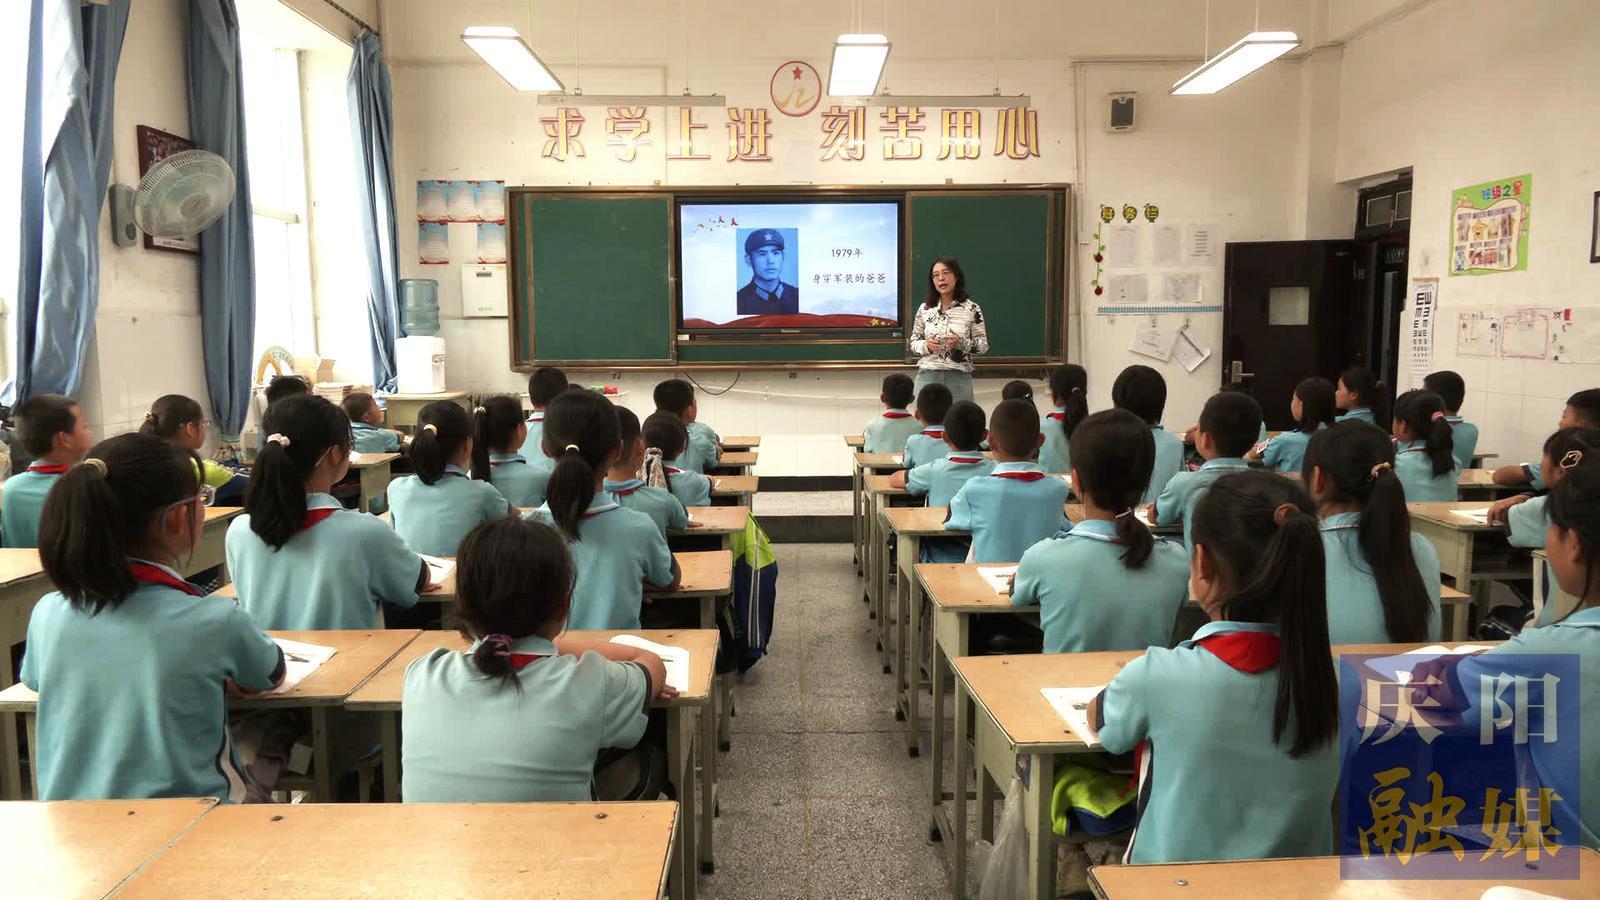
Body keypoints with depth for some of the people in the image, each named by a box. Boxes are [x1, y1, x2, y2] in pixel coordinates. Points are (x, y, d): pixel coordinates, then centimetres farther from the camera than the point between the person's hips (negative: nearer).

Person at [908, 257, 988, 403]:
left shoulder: (971, 308, -1)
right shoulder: (924, 309, 5)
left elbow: (983, 345, -1)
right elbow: (913, 344, 9)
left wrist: (961, 343, -18)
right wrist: (926, 346, -12)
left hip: (959, 378, -1)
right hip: (927, 376, 2)